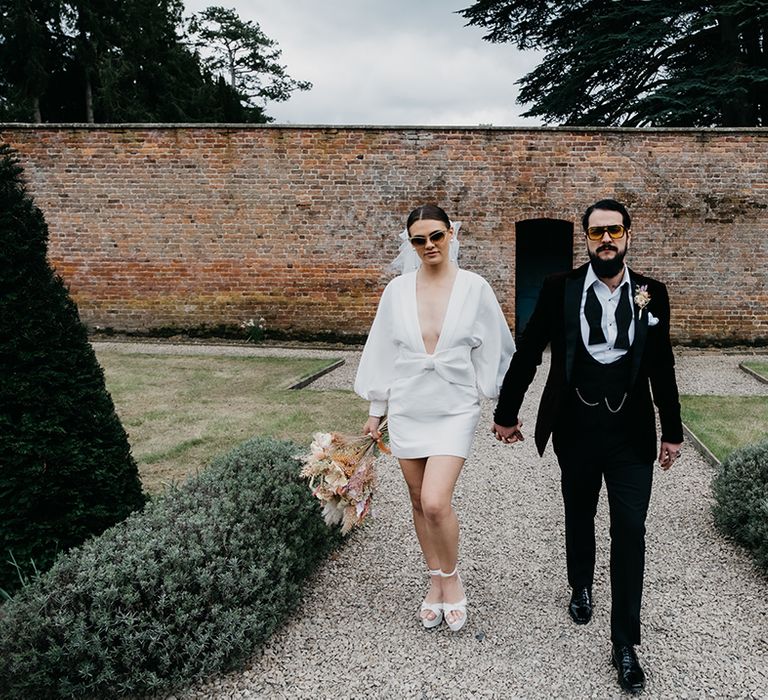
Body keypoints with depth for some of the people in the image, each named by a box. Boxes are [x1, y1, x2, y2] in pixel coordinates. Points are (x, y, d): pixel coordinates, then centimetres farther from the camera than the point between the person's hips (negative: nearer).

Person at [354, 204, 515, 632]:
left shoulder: (474, 288, -5)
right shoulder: (398, 290, 1)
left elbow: (493, 350, 1)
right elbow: (383, 352, 7)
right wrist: (376, 412, 10)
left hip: (455, 410, -3)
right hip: (407, 410, 3)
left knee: (435, 502, -14)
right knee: (420, 503, 12)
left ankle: (452, 579, 13)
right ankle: (436, 583, 31)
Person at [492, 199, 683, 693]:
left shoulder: (652, 294, 0)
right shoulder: (560, 289, -5)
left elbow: (662, 367, 6)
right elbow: (527, 353, -1)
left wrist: (673, 431, 9)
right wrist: (506, 413, 3)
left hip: (631, 433, 0)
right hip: (576, 431, 0)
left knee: (630, 531, -1)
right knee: (579, 516, 19)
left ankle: (625, 643, 11)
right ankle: (581, 587, 47)